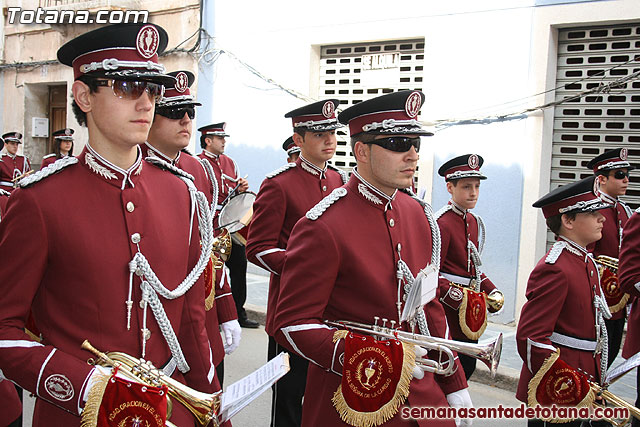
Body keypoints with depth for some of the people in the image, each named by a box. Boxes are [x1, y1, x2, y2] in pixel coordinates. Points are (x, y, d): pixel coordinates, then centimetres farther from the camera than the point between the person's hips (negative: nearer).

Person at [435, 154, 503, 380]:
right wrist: (459, 298, -24)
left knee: (468, 365, 15)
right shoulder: (442, 223, -16)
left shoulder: (474, 221, 11)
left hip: (470, 307, 8)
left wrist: (492, 290, 7)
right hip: (448, 306, -8)